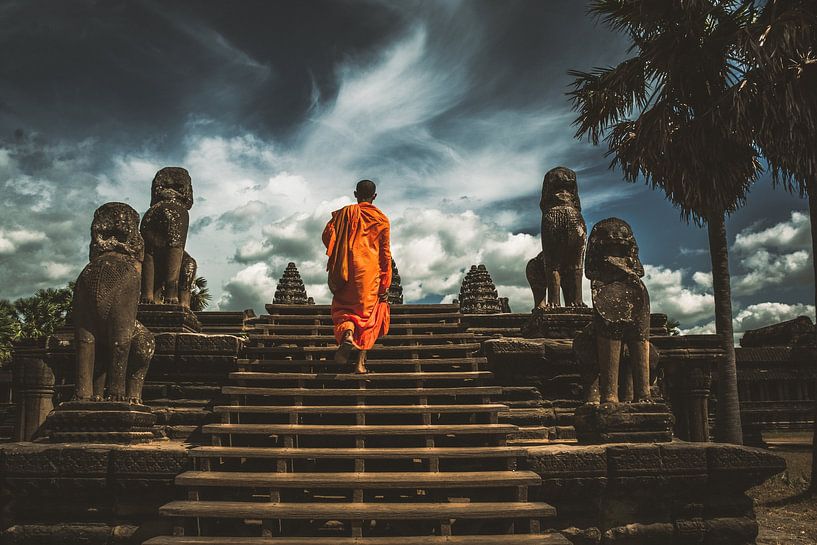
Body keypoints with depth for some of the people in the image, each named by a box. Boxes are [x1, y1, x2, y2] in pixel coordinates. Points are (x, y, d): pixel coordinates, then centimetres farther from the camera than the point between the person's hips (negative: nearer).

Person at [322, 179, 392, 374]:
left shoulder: (345, 213, 5)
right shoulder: (382, 219, 5)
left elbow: (327, 236, -5)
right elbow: (385, 254, 3)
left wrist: (335, 259, 13)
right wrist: (385, 286, 6)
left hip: (347, 271, 0)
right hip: (370, 274, 0)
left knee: (343, 308, 12)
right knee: (367, 313, 9)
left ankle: (347, 334, -22)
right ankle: (361, 361, 3)